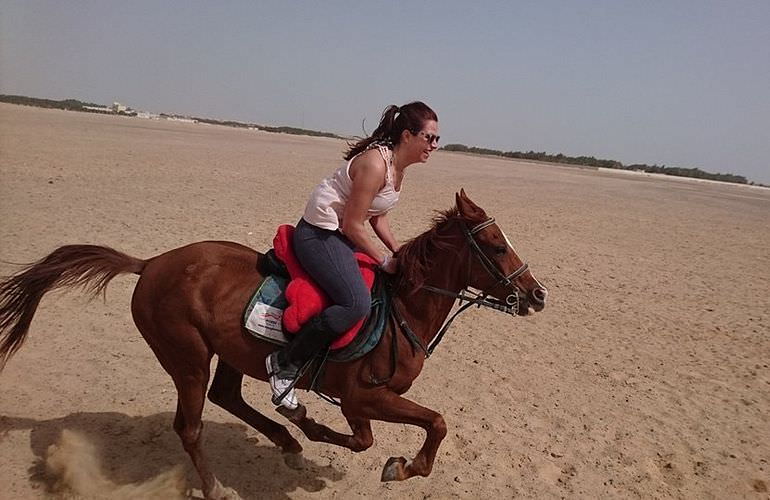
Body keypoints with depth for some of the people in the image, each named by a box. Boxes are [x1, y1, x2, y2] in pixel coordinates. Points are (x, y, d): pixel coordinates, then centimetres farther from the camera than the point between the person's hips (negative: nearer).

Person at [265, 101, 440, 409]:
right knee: (357, 303, -27)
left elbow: (377, 218, 14)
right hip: (319, 234, -11)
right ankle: (285, 363, -14)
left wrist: (400, 254, 4)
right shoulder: (375, 164, -23)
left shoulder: (398, 166, 7)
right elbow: (352, 225, -22)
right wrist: (384, 261, -13)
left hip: (341, 233, 11)